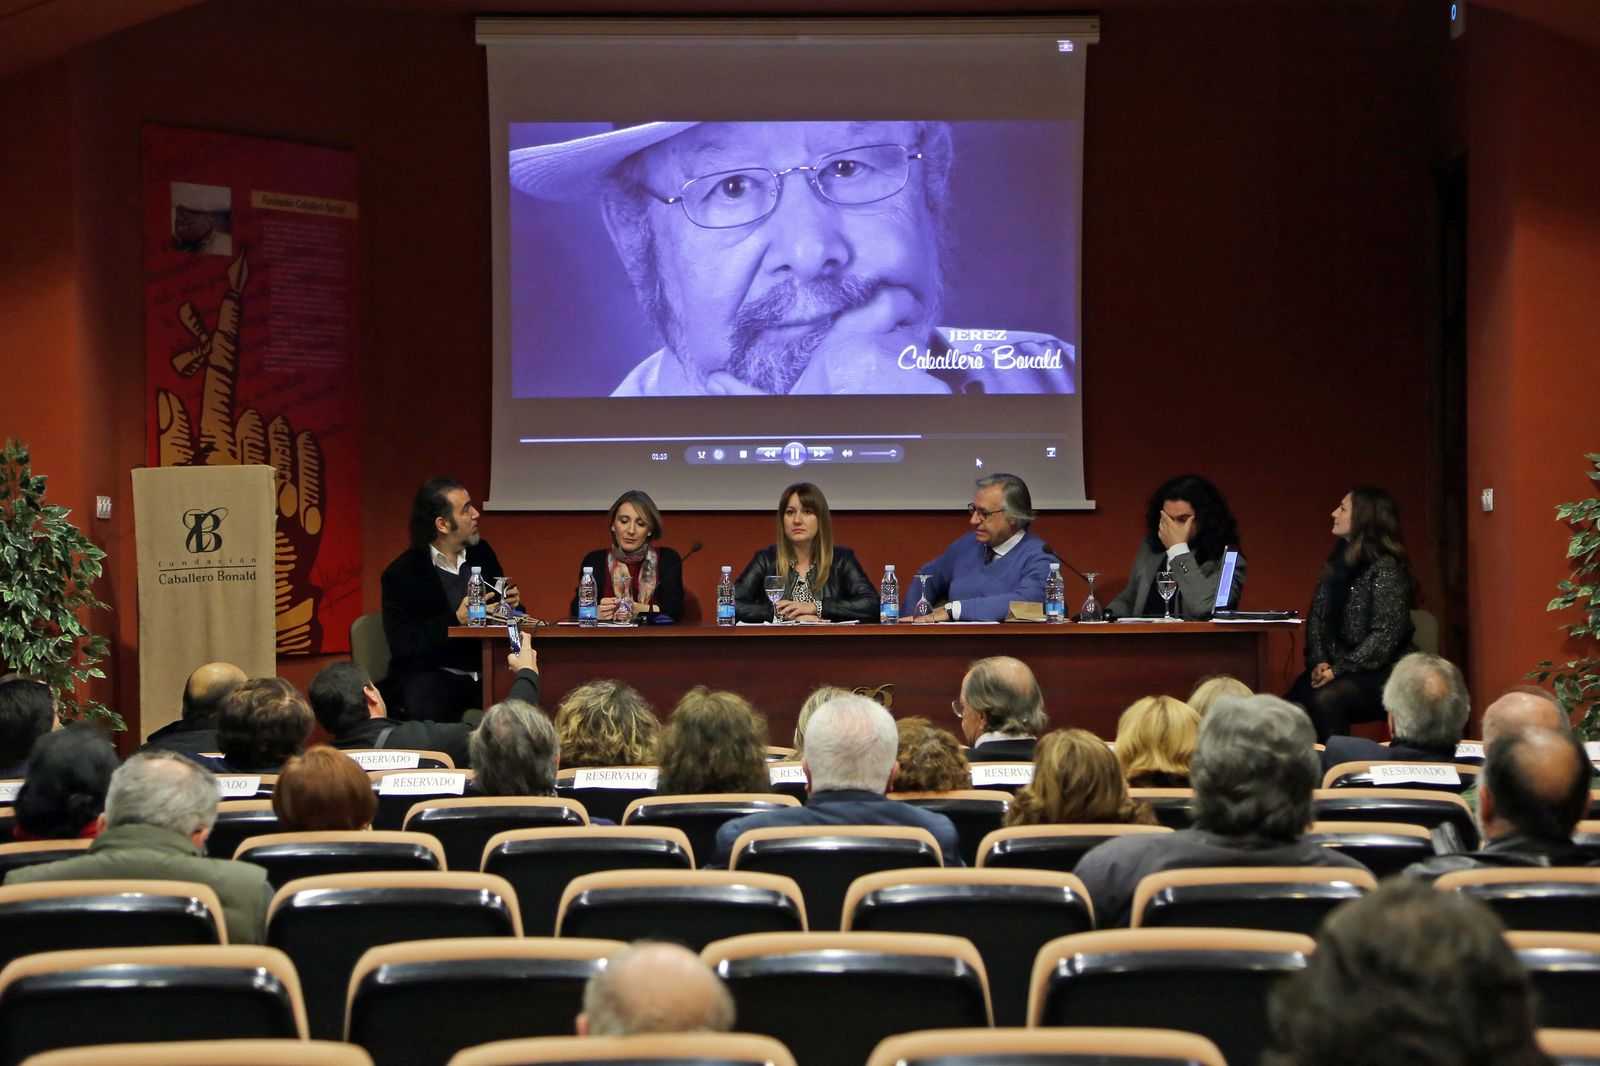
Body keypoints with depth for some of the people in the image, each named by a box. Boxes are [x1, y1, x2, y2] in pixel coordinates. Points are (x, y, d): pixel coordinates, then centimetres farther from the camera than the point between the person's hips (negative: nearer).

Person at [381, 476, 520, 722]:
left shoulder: (481, 553, 12)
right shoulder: (401, 573, -5)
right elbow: (401, 644, -13)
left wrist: (510, 603, -1)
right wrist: (456, 620, -21)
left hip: (485, 672, 5)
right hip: (431, 675, -5)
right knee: (426, 701, -37)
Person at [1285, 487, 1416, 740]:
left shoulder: (1386, 567, -9)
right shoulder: (1336, 564, 14)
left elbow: (1386, 635, -16)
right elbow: (1316, 617, 12)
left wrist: (1339, 670, -19)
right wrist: (1319, 661, -6)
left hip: (1382, 672, -6)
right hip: (1337, 666, 6)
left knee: (1326, 699, -34)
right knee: (1294, 701, -22)